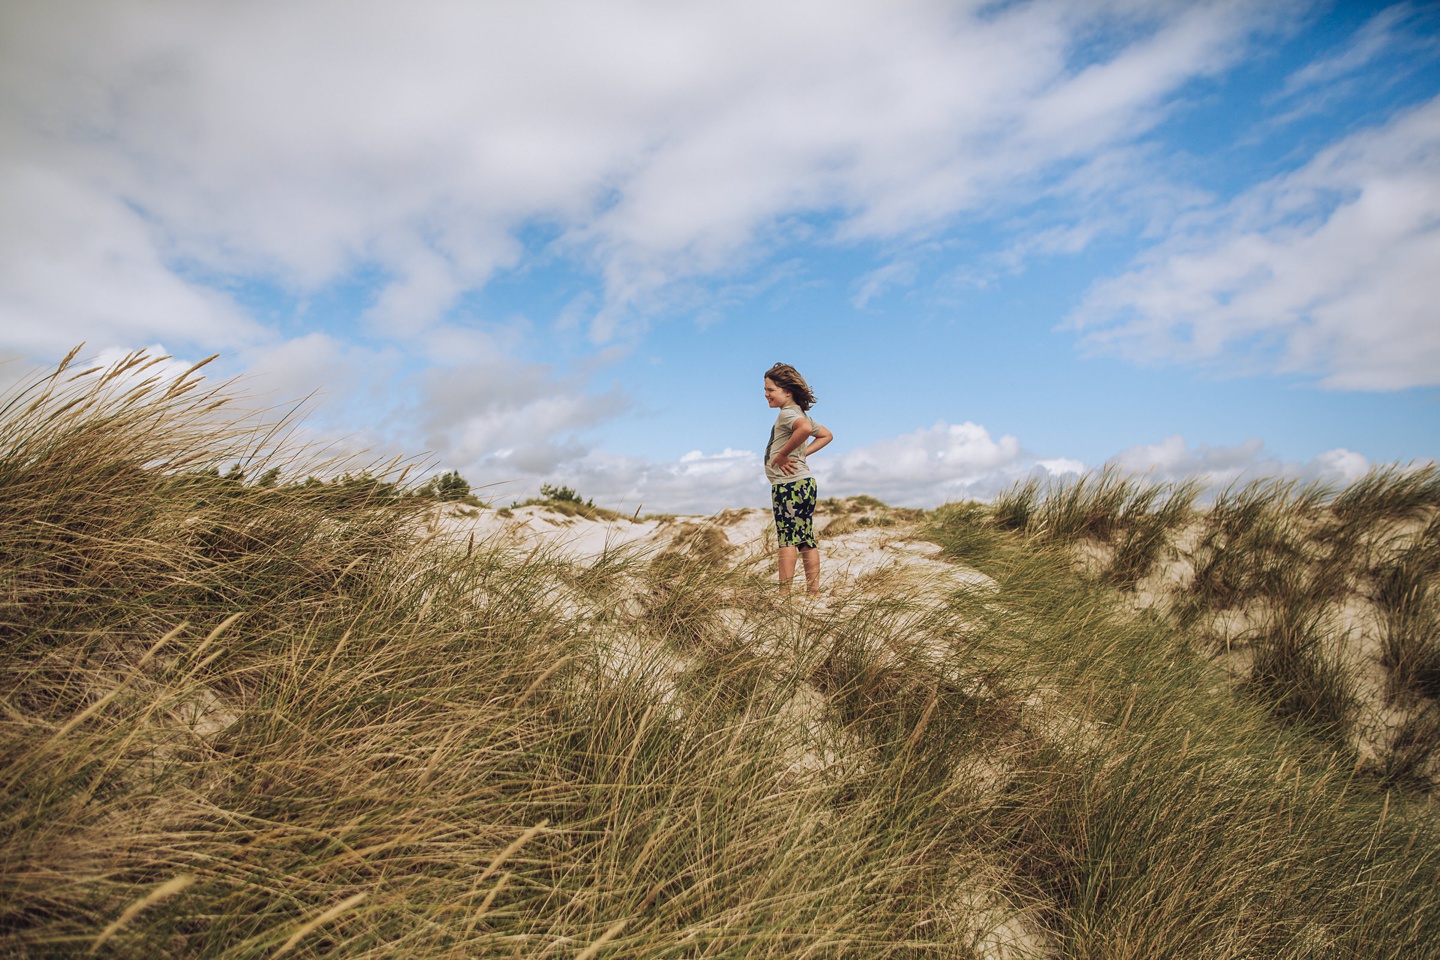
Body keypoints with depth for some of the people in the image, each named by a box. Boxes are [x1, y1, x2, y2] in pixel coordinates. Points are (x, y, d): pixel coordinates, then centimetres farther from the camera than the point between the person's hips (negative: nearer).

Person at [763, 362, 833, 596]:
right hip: (806, 483, 10)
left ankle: (784, 593, -5)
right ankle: (814, 592, 13)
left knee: (786, 539, -7)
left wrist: (782, 455, -23)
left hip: (789, 485, -10)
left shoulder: (787, 413, -11)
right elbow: (826, 435, 27)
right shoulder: (800, 414, 17)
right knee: (807, 540, 10)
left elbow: (805, 428, -34)